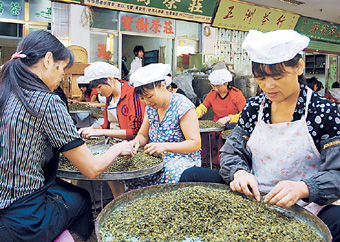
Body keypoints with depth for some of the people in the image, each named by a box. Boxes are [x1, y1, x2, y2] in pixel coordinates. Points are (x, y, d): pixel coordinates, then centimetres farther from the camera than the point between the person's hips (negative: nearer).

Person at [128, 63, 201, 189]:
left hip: (183, 158, -6)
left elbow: (195, 143, -16)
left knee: (172, 173, -38)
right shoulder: (150, 108, 8)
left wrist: (165, 146, -29)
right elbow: (143, 135, 18)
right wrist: (137, 141, -8)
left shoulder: (182, 105, -14)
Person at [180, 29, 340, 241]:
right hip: (251, 197, 4)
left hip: (301, 208, -3)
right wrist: (239, 172, -19)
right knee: (191, 176, -7)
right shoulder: (253, 107, 3)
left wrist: (301, 188, -33)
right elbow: (231, 152, 5)